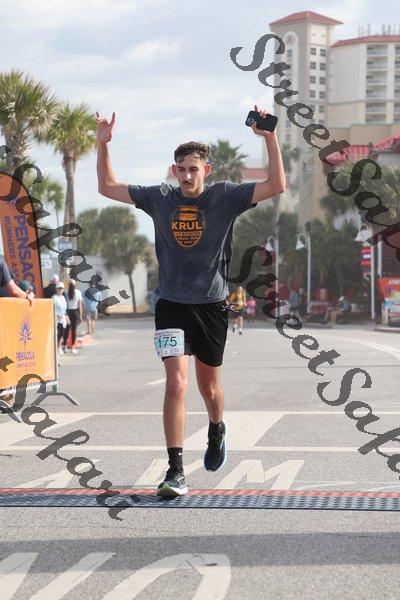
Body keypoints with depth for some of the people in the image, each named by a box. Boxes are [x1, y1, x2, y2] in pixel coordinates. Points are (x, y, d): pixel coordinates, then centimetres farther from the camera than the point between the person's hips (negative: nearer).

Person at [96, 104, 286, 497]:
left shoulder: (225, 196, -4)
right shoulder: (159, 198, 2)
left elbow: (276, 186, -12)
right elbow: (107, 187, 10)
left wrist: (270, 138, -20)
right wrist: (103, 144, 0)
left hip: (212, 305, 0)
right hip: (171, 305, 0)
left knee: (208, 387, 14)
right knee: (176, 383, -15)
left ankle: (216, 430, 49)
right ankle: (175, 471, -13)